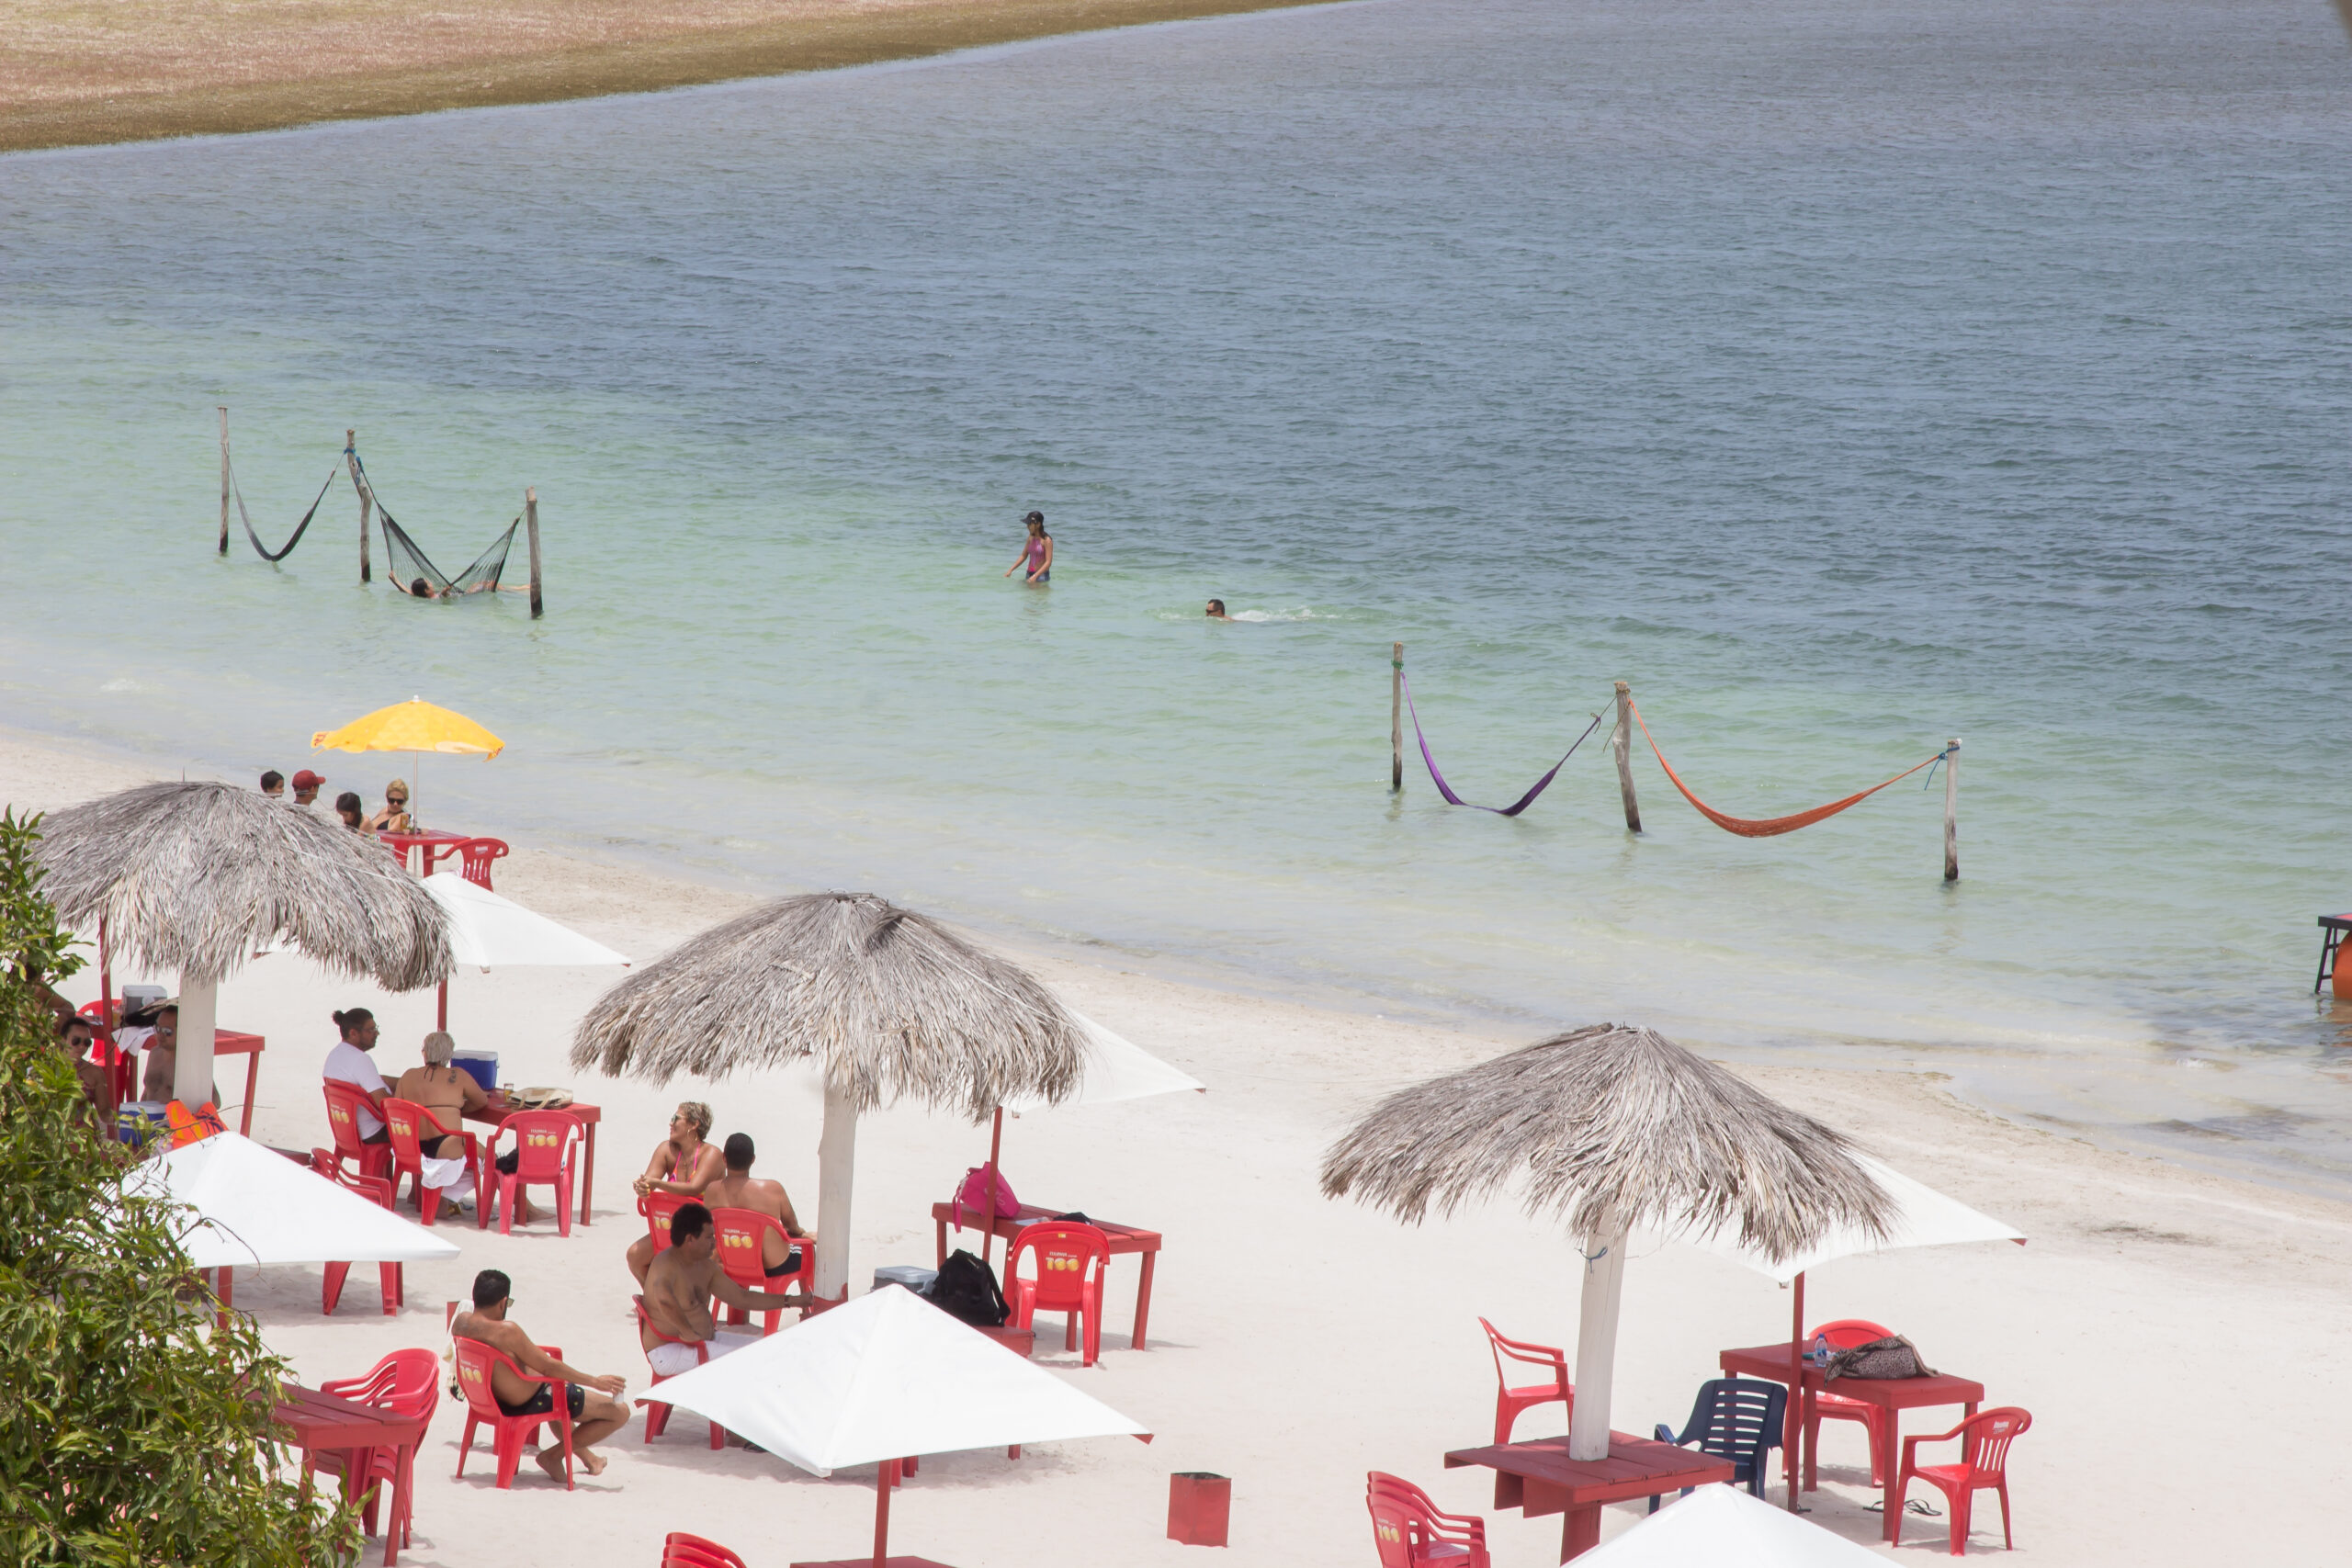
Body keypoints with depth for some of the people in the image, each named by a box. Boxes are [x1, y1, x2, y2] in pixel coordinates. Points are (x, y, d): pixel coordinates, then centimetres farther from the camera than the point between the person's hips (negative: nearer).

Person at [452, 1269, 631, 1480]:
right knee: (620, 1412, -2)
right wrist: (595, 1381, -13)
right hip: (529, 1404, -9)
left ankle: (583, 1453, 53)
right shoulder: (506, 1331, -32)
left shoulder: (460, 1322, -8)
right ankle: (554, 1455, 8)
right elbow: (549, 1367, -24)